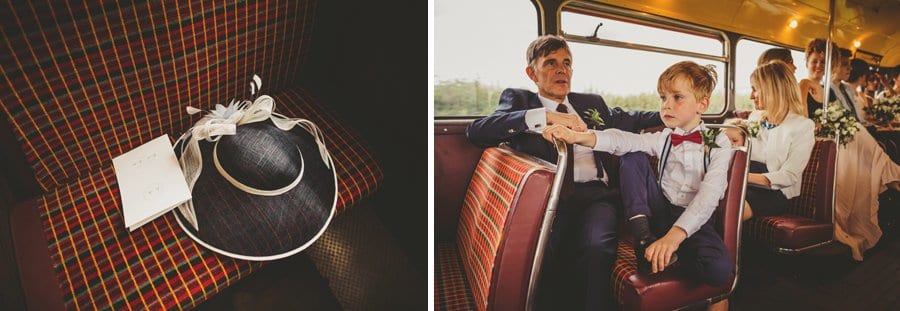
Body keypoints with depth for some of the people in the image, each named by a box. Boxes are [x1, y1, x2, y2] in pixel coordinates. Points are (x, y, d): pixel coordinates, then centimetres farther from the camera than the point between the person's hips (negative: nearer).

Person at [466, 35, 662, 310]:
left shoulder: (592, 102, 27)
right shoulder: (518, 99, 13)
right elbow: (476, 131, -5)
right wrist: (544, 116, -15)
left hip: (594, 192, 3)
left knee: (597, 248, -31)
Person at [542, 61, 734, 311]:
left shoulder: (718, 144, -6)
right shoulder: (663, 139, 5)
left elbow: (709, 194, -20)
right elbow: (624, 140, -13)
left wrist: (674, 235, -36)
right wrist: (578, 136, -33)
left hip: (693, 219, -3)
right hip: (660, 210, 4)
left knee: (720, 270, -33)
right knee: (633, 158, -9)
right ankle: (644, 236, -19)